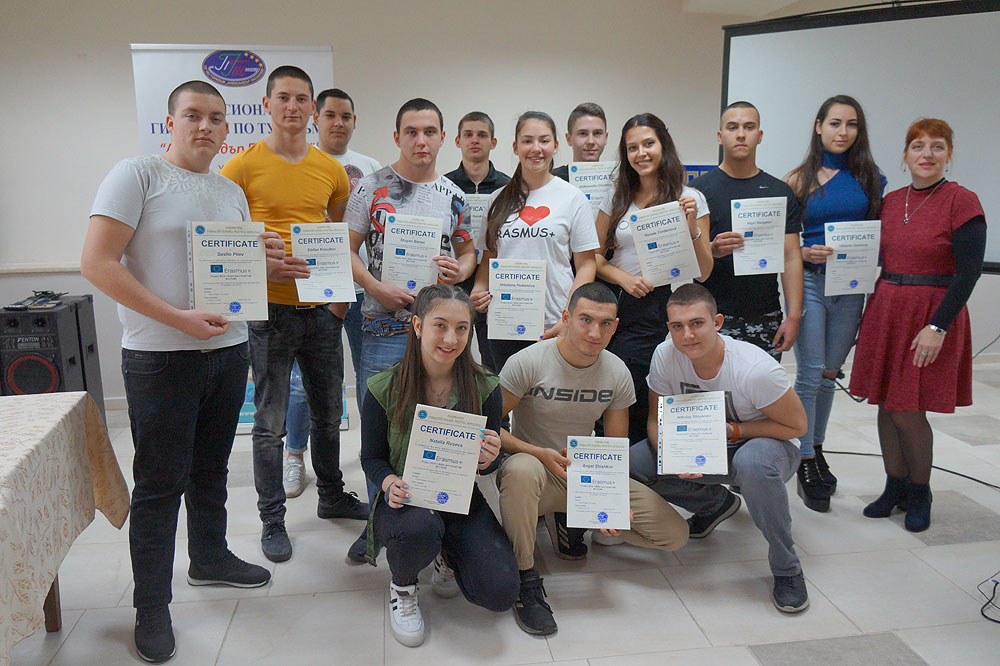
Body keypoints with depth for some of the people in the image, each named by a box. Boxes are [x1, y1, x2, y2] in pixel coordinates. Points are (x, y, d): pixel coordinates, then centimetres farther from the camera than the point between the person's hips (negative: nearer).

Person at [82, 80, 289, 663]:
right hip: (160, 356, -6)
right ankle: (151, 605, 17)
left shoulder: (232, 193, 14)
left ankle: (210, 558, 38)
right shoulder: (137, 175, -7)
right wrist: (178, 319, -20)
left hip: (229, 350, 6)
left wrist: (265, 262, -2)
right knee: (161, 481, 2)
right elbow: (97, 264, -15)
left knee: (211, 467, 19)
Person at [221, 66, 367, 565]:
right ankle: (272, 518, 18)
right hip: (269, 307, -4)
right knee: (270, 423, 3)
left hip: (322, 308, 4)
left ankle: (331, 495, 35)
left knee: (329, 413, 16)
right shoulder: (243, 166, -4)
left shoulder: (331, 168, 8)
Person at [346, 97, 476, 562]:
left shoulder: (453, 195, 12)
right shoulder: (372, 188, 2)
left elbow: (468, 252, 19)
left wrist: (459, 271, -4)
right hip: (384, 324, -2)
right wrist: (379, 290, -14)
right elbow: (347, 250, 1)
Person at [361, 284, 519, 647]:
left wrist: (486, 461, -24)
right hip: (404, 500, -1)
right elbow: (371, 458, 0)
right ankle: (402, 588, 0)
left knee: (501, 593, -17)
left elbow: (486, 464, 1)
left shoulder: (485, 388, -8)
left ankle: (449, 556, 20)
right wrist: (390, 482, -23)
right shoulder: (384, 389, -12)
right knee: (419, 528, -39)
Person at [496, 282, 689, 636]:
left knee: (676, 533, -7)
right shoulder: (527, 363, -18)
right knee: (522, 469, -43)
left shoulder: (618, 373, -5)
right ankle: (525, 578, -20)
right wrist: (540, 454, -29)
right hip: (537, 467, -4)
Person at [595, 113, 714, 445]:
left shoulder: (690, 199, 1)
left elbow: (703, 272, 1)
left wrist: (692, 228, -15)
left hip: (663, 310, -3)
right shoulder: (617, 198, 10)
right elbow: (594, 256, 10)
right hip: (619, 306, 3)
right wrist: (624, 278, -8)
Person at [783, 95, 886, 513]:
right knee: (810, 373, -5)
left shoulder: (869, 177, 8)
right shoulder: (800, 180, 2)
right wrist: (805, 253, -16)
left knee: (830, 372, 11)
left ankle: (816, 448, 27)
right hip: (810, 281, -3)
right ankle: (806, 465, 6)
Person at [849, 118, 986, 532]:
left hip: (933, 316, -5)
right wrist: (875, 313, 10)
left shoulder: (962, 202, -8)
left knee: (907, 412, -3)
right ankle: (895, 486, 26)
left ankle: (920, 493, 20)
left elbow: (969, 272, -12)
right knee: (886, 405, 9)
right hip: (885, 311, 5)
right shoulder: (890, 201, 9)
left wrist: (937, 327, -17)